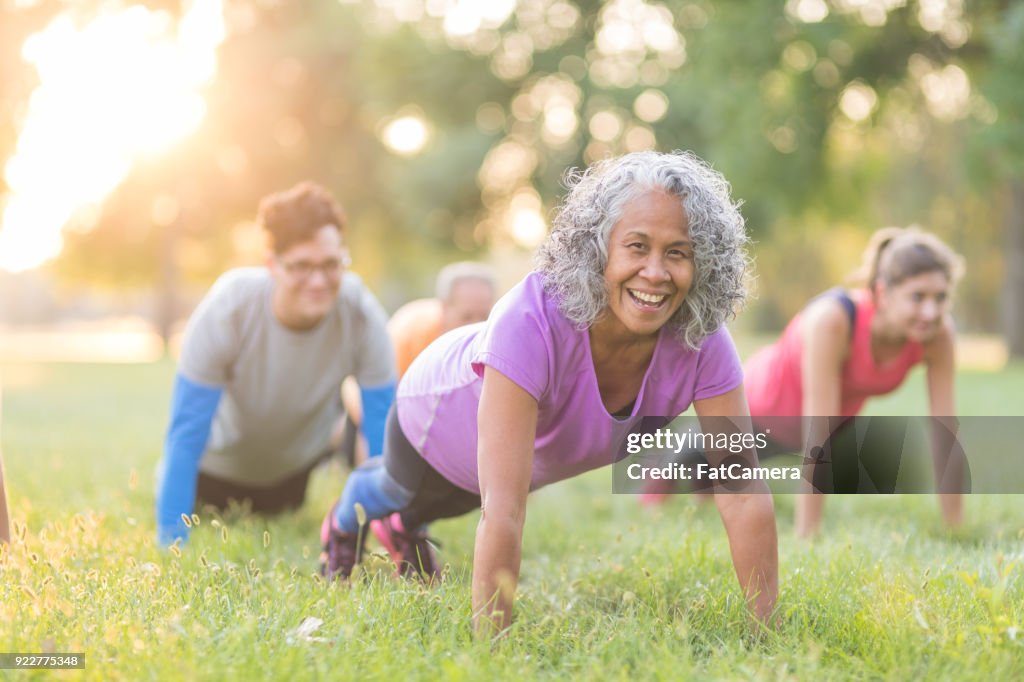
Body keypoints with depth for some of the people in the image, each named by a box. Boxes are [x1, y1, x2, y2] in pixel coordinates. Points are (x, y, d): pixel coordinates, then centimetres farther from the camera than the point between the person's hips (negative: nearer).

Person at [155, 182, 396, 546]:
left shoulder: (363, 316, -34)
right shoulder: (227, 310, -37)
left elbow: (383, 434, -27)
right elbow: (187, 431, -32)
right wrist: (171, 542, -35)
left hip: (304, 461, 2)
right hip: (224, 459, -2)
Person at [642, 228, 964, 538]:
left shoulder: (938, 333, -31)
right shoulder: (831, 319, -45)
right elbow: (818, 437, -44)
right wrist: (807, 538, -41)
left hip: (839, 414, 5)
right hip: (762, 403, -5)